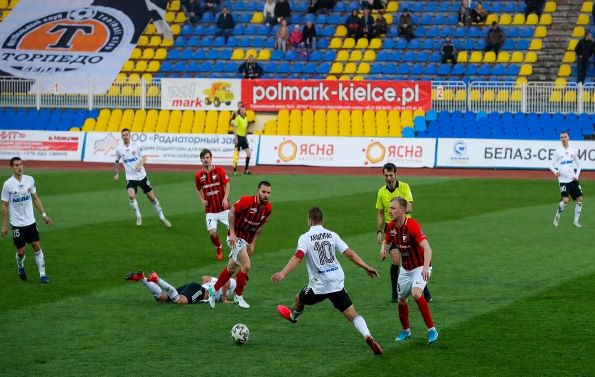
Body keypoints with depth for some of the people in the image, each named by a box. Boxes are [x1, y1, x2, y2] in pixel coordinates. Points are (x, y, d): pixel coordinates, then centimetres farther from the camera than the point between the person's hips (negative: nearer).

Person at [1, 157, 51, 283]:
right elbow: (5, 205, -5)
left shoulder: (29, 180, -2)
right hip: (17, 224, -3)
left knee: (37, 247, -2)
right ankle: (20, 266, 34)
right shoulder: (8, 184, -12)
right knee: (21, 251, 3)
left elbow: (35, 198, 10)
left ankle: (42, 274, 3)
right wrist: (4, 226, -5)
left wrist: (43, 214, 4)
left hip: (30, 221, 3)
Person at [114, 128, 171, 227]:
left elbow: (144, 157, -10)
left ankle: (162, 217, 20)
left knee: (152, 197, 4)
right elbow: (117, 162, 17)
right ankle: (138, 216, -4)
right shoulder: (119, 149, 1)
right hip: (130, 177, 0)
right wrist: (117, 173, 10)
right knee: (131, 195, -25)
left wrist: (140, 164, -30)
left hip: (142, 175, 0)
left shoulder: (136, 146, -4)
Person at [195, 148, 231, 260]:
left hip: (223, 208, -1)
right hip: (210, 210, 1)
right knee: (212, 232, -10)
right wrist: (202, 200, 1)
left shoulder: (219, 171, -5)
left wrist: (225, 198, -16)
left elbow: (227, 185, -2)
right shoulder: (199, 175, 2)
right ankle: (219, 247, 21)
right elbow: (198, 189, 18)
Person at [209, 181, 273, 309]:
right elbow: (232, 212, -13)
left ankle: (214, 290, 32)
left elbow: (260, 226, 6)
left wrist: (252, 244, 1)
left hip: (247, 240, 7)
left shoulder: (268, 208, -6)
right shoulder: (246, 201, -25)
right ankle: (238, 297, 2)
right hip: (236, 237, -7)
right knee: (246, 266, -15)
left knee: (231, 268, 16)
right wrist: (232, 233, -18)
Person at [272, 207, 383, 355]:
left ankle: (293, 315, 58)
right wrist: (366, 267, 5)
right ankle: (368, 336, -22)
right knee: (352, 314, -1)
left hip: (319, 286, -2)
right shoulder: (332, 235, 5)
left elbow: (297, 257, -21)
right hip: (337, 283, 2)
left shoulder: (305, 238, -6)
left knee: (299, 299, 29)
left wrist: (282, 273, -31)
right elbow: (349, 253, -1)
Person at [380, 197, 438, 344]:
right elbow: (387, 241, 17)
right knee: (401, 300, 11)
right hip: (406, 268, 7)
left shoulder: (412, 225, -27)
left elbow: (427, 248, -36)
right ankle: (405, 330, 35)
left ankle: (431, 330, -20)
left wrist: (426, 268, -49)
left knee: (416, 293, -29)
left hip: (420, 267, -7)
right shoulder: (391, 226, -4)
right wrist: (384, 249, -7)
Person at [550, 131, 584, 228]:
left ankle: (576, 221, 12)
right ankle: (557, 217, 4)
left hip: (573, 179, 4)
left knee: (579, 199, 0)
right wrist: (555, 172, -15)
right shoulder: (558, 151, 1)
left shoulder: (573, 150, 8)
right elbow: (551, 165, 4)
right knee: (565, 200, -18)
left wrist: (577, 175, 0)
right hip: (563, 179, -4)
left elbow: (578, 164, 15)